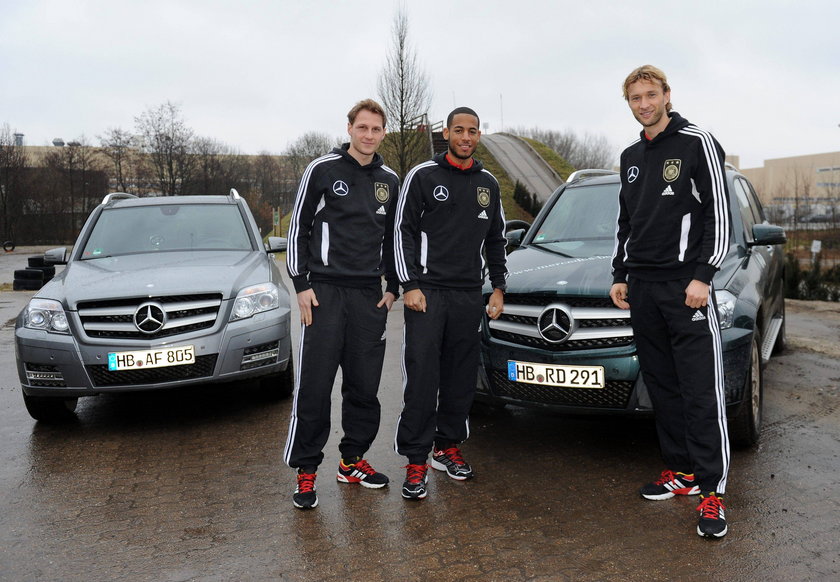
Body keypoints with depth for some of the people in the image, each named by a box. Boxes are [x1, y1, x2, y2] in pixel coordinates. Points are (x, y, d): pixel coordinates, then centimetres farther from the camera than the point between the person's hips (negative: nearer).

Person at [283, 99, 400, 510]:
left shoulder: (389, 180, 12)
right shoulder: (323, 169, -1)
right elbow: (298, 228, -1)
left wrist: (392, 287, 10)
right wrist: (301, 284, -7)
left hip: (370, 295, 5)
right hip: (325, 291, -4)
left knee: (365, 386, 8)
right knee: (314, 386, -4)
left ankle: (352, 460, 23)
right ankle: (306, 471, 6)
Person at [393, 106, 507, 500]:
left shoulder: (488, 183, 15)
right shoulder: (423, 176, 1)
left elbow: (496, 239, 20)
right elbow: (404, 231, -2)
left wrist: (498, 287, 13)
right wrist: (409, 285, -10)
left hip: (470, 296, 5)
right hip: (427, 293, -5)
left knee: (461, 378, 9)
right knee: (422, 378, -7)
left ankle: (448, 446, 23)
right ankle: (416, 460, 0)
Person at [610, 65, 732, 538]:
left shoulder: (697, 143, -2)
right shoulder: (632, 157, 18)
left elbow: (719, 213, -8)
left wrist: (702, 276, -15)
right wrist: (621, 276, 16)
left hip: (687, 285, -6)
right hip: (642, 287, 7)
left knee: (701, 391, -7)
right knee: (663, 387, 9)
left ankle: (712, 491, -2)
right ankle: (681, 472, 19)